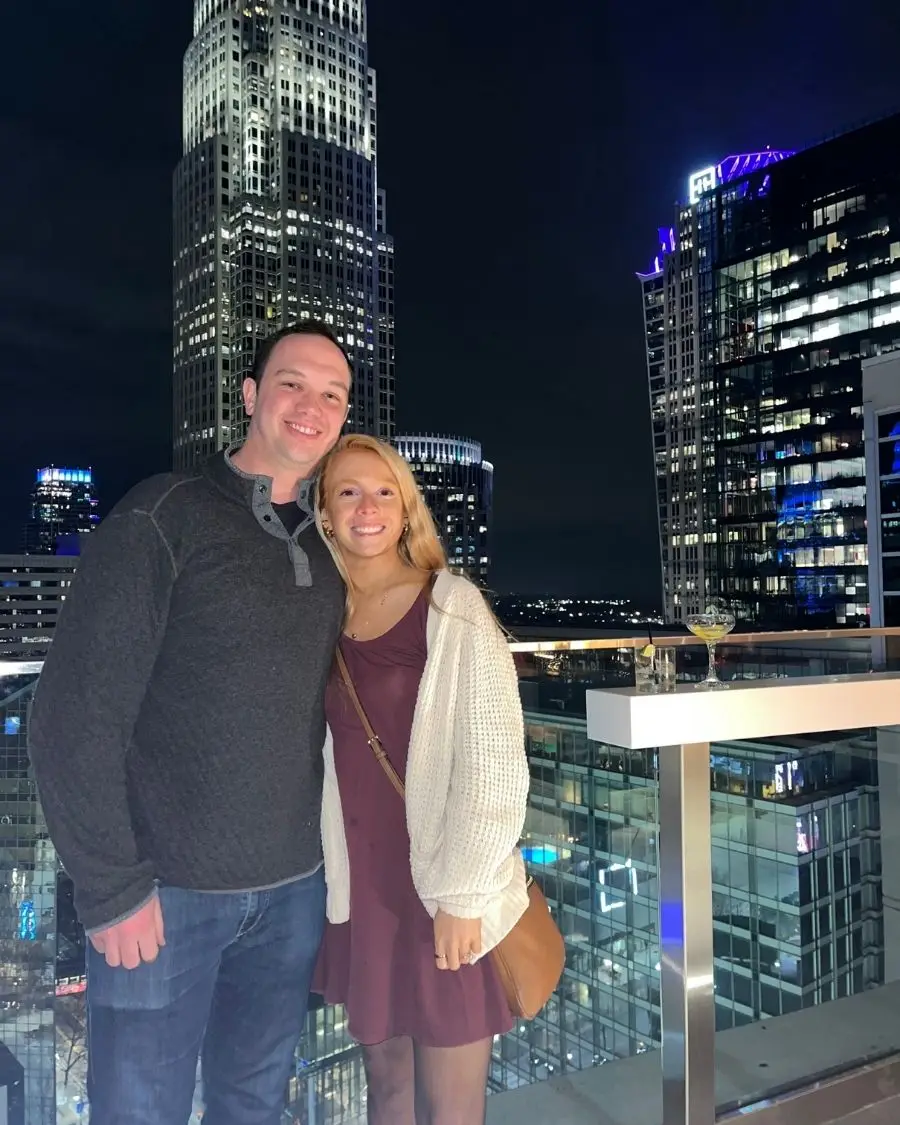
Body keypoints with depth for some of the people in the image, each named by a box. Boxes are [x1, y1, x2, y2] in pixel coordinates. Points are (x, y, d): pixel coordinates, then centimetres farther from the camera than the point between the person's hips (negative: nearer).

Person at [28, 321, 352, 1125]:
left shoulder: (330, 548, 7)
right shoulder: (163, 518, -11)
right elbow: (73, 717, -13)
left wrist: (330, 845, 6)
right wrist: (111, 886, -13)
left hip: (294, 886, 5)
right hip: (166, 886, -5)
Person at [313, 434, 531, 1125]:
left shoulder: (452, 609, -10)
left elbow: (495, 761, -13)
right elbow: (328, 760, 10)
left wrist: (461, 896, -14)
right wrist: (334, 884, 7)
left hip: (445, 896, -4)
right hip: (361, 890, 4)